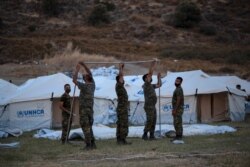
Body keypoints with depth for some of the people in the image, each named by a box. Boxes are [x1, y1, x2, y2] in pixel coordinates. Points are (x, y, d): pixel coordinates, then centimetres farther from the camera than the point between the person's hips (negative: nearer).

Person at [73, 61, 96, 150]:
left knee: (86, 127, -6)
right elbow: (90, 74, 19)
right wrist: (84, 65, 18)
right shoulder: (92, 84, 5)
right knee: (89, 127, 14)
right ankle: (92, 144, 10)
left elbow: (74, 80, -13)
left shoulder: (84, 86, -16)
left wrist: (77, 70, -5)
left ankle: (88, 145, -8)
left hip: (84, 110, -7)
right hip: (90, 109, 7)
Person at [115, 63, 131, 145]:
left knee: (120, 124, 9)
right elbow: (121, 75, -18)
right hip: (122, 108, -10)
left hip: (122, 108, 10)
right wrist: (120, 68, -11)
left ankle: (119, 139, 10)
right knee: (124, 125, -10)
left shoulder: (119, 86, 13)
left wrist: (121, 68, 23)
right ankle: (122, 140, -11)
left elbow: (120, 76, 25)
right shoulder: (119, 86, -11)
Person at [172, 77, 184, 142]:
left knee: (178, 123, -10)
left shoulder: (179, 89, -15)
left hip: (178, 109, -10)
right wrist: (174, 110, 22)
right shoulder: (178, 89, 19)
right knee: (177, 123, 10)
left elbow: (178, 100, -22)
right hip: (177, 109, 10)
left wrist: (175, 110, -23)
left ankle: (179, 137, -10)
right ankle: (178, 137, 12)